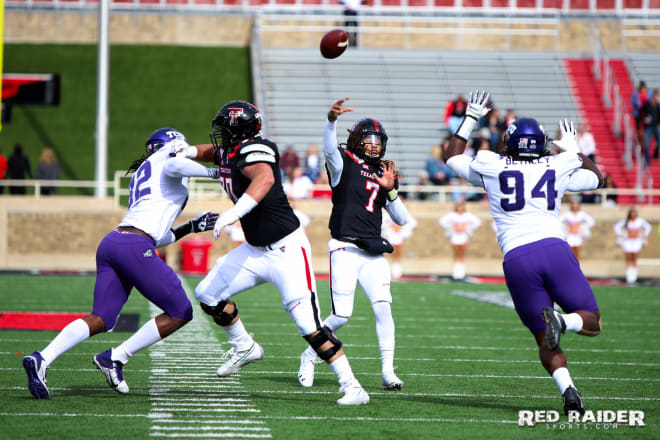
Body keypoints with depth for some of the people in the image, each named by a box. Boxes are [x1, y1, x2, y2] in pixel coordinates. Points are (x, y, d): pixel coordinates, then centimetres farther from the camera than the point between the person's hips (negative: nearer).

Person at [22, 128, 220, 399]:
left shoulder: (139, 176, 34)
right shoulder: (167, 155, 12)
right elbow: (175, 166, -16)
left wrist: (191, 227, 34)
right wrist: (213, 172, -2)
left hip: (110, 243, 8)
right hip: (134, 247, -8)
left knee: (101, 319, 2)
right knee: (180, 313, 3)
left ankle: (41, 359, -17)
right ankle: (114, 359, -4)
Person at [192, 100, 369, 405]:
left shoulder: (252, 150, -20)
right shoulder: (227, 153, 7)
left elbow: (265, 178, -43)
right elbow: (210, 153, 32)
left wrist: (233, 213, -52)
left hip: (287, 251, -9)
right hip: (255, 251, 9)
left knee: (310, 326, -15)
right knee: (208, 295, 11)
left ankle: (351, 387, -8)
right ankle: (244, 348, 31)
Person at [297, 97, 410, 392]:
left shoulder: (383, 175, 17)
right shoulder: (344, 163, 1)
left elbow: (402, 219, 15)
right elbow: (329, 149, -25)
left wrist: (390, 189, -1)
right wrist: (331, 119, -44)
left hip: (374, 254, 5)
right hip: (345, 250, -5)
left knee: (383, 308, -11)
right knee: (341, 316, -7)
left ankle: (388, 372, -7)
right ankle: (309, 357, 17)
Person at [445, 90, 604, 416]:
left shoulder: (490, 168, 14)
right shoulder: (558, 169, 16)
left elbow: (451, 157, 35)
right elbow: (596, 177, 38)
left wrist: (470, 120, 43)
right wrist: (574, 150, 51)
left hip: (516, 259, 1)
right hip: (554, 248, -1)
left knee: (545, 340, 9)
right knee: (592, 323, 7)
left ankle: (568, 389, -17)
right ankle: (561, 321, -27)